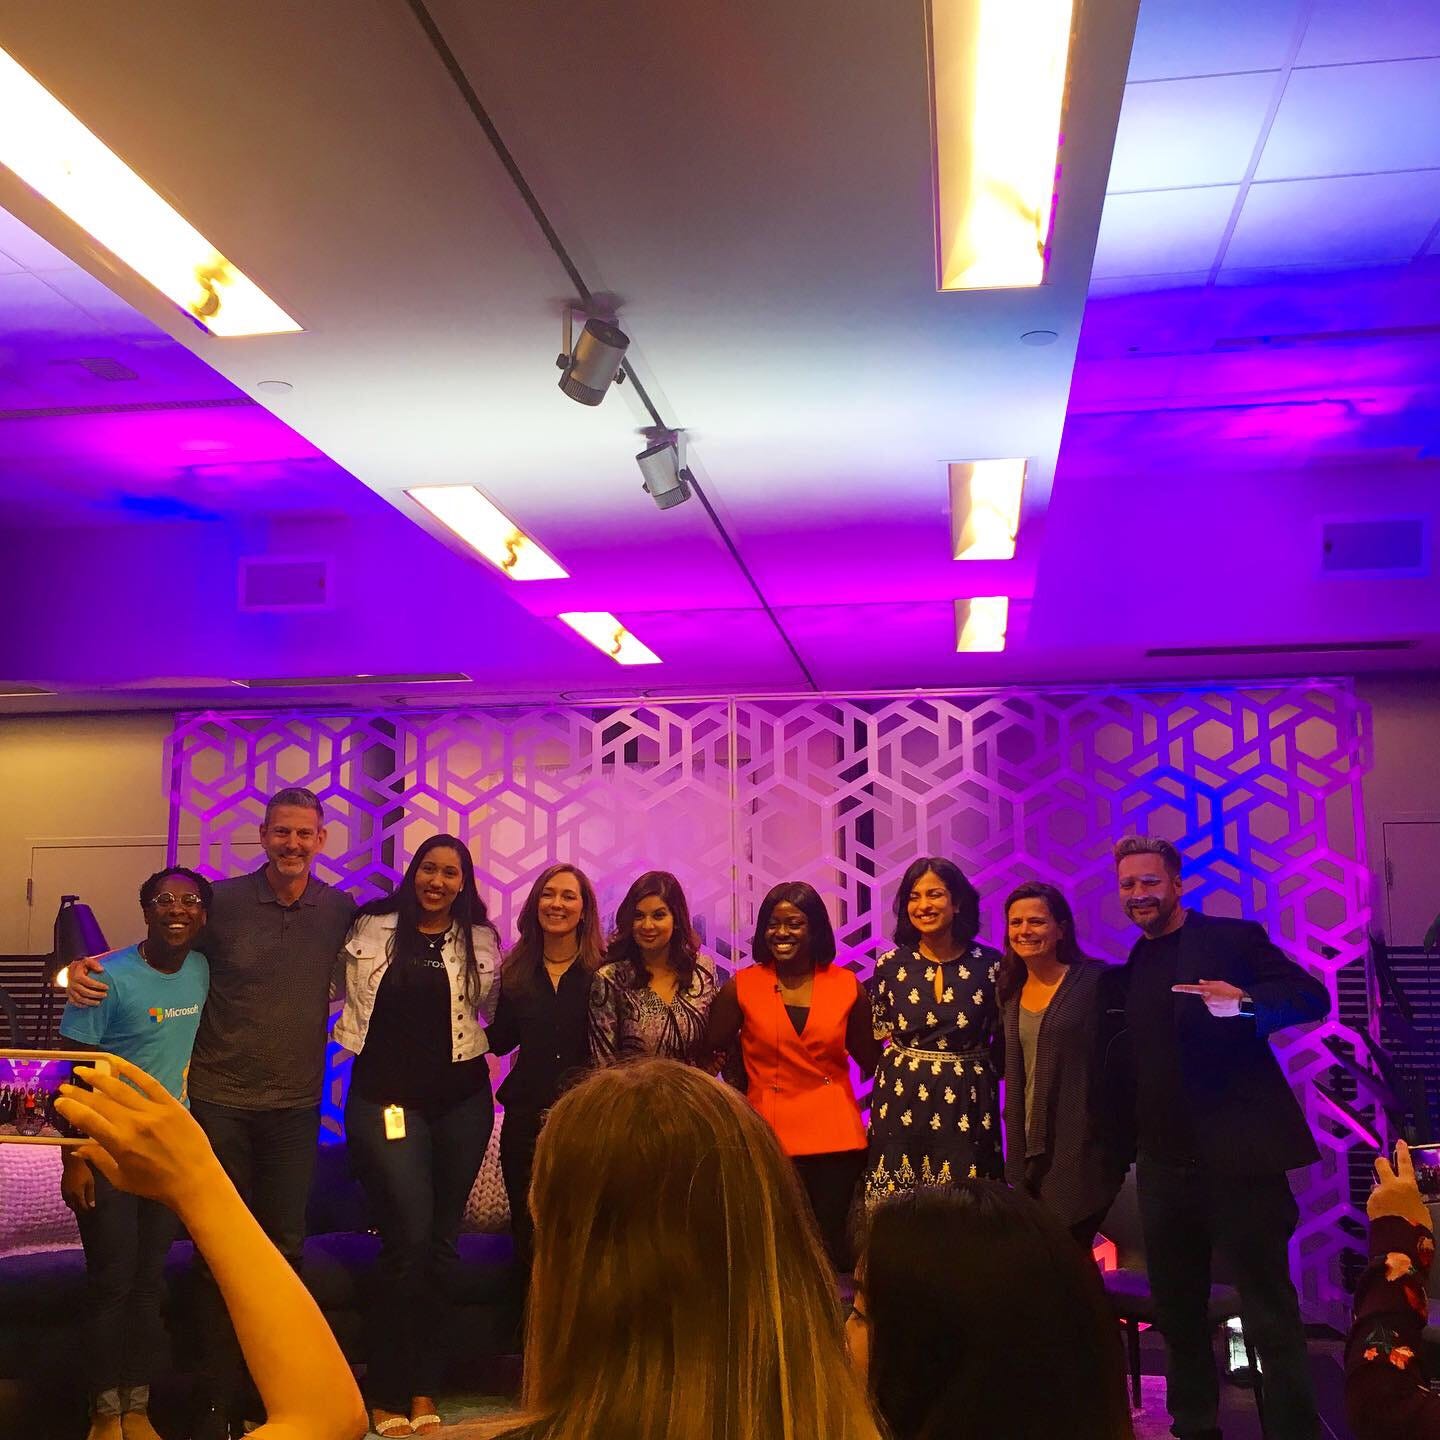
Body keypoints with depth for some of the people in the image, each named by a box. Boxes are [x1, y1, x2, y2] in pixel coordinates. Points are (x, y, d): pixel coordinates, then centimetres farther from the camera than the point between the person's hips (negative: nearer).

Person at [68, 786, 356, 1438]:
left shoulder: (340, 909, -2)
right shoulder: (222, 900, -7)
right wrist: (87, 969, -13)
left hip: (295, 1106, 2)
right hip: (219, 1100, -1)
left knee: (286, 1248, 9)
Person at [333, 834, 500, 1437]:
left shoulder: (481, 941, 6)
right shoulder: (371, 929, 3)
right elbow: (343, 996, 11)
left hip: (460, 1100, 2)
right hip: (385, 1097, -2)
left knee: (441, 1241, 8)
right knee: (409, 1234, -11)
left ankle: (425, 1391, 21)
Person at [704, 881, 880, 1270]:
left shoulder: (846, 986, 4)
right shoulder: (741, 987, 1)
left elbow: (870, 1060, 10)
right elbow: (711, 1055, 3)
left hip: (835, 1137, 1)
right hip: (770, 1137, -1)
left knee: (831, 1245, 3)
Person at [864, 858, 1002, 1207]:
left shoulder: (989, 964, -3)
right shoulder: (890, 965, 1)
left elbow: (1003, 1041, 5)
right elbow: (873, 1038, 10)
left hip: (968, 1106, -1)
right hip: (902, 1106, 1)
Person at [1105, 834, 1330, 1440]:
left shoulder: (1233, 938, -2)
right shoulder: (1130, 969, 13)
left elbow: (1313, 998, -10)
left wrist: (1246, 1000, -26)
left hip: (1238, 1154, -6)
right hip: (1163, 1161, 6)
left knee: (1270, 1312, 0)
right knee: (1176, 1311, 16)